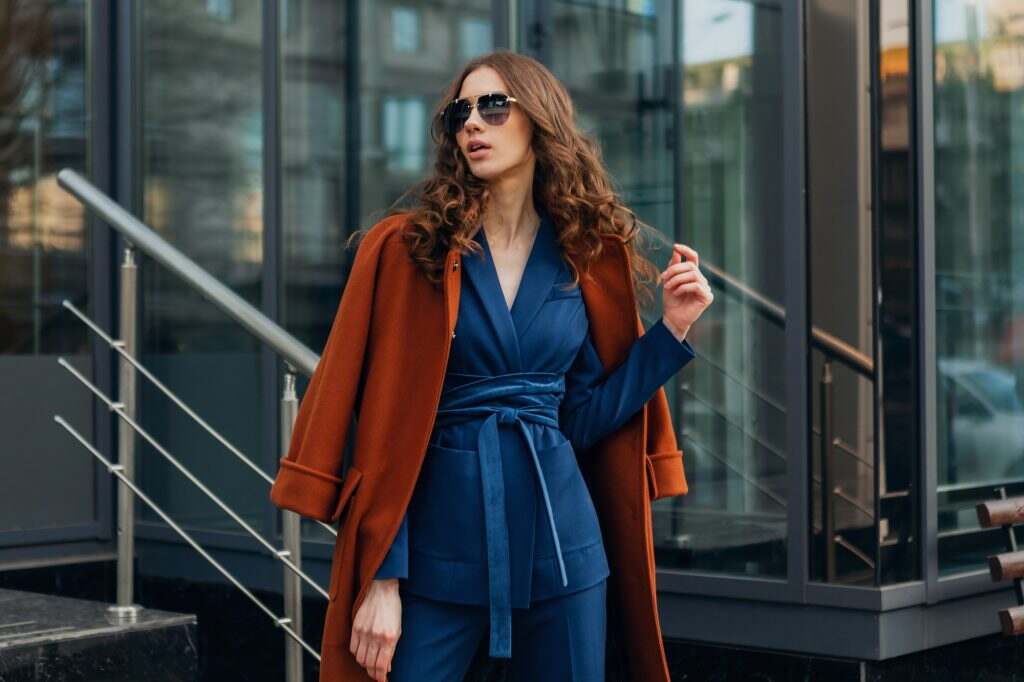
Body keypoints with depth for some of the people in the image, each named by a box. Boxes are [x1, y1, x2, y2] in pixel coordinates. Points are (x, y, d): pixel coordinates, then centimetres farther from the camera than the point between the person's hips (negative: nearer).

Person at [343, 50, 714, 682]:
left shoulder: (579, 259, 6)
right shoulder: (419, 250, -3)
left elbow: (582, 422, 7)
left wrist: (673, 326, 1)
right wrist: (383, 577, -12)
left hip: (559, 543, 3)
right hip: (443, 542, -3)